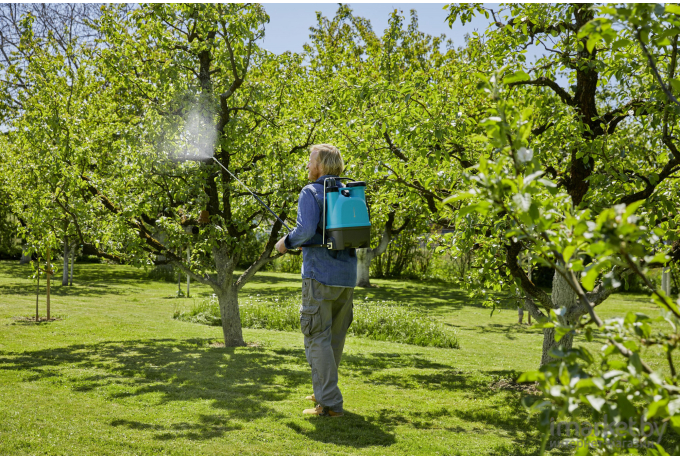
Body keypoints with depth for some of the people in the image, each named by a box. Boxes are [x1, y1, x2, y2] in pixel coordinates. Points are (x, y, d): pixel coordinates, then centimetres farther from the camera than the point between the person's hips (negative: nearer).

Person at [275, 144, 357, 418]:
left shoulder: (311, 192, -7)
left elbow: (306, 229, -21)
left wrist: (286, 242, -1)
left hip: (320, 275, -7)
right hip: (347, 276, 7)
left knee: (317, 338, -4)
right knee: (335, 338, 16)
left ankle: (330, 404, -7)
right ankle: (323, 392, 30)